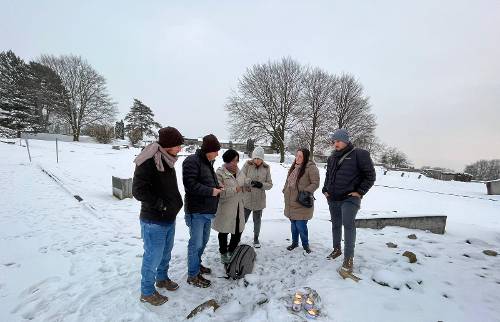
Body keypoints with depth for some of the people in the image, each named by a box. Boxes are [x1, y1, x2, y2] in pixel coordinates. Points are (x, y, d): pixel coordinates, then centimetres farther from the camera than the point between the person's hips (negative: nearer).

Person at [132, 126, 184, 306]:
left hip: (170, 218, 8)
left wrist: (176, 203, 7)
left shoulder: (167, 160, 6)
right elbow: (138, 190, -24)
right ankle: (147, 292, 28)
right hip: (154, 221, -8)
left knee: (166, 252, 23)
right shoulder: (148, 162, -22)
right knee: (153, 256, 7)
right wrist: (161, 205, -21)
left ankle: (162, 278, 45)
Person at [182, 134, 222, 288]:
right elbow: (190, 184, -24)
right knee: (196, 243, 0)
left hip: (207, 210, 10)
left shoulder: (208, 162, 14)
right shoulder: (192, 161, -16)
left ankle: (197, 264, 41)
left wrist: (217, 187, 5)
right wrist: (210, 191, -21)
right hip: (196, 210, -9)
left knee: (204, 240, 22)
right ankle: (193, 275, 16)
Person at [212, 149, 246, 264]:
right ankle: (223, 253, 33)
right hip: (225, 208, -6)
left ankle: (232, 251, 37)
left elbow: (244, 185, 23)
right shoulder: (220, 173, -15)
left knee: (238, 231, 14)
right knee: (224, 232, 11)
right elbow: (220, 192, -24)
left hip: (238, 208, 6)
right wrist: (235, 189, -22)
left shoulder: (238, 171, 8)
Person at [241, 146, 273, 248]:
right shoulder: (247, 165, -7)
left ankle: (256, 239, 38)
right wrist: (250, 181, -26)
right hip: (246, 199, -1)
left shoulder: (266, 168, -3)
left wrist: (262, 185, -20)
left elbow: (270, 184, -1)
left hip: (259, 200, 2)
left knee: (257, 220, 17)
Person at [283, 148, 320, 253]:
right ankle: (294, 242, 34)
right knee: (293, 224, 16)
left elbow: (315, 183, -13)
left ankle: (305, 244, 22)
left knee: (300, 225, -2)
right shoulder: (294, 167, 11)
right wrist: (285, 190, 13)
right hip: (291, 201, 7)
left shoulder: (311, 167, -12)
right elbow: (288, 181, 21)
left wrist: (306, 191, -22)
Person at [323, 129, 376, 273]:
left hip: (350, 198, -6)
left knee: (348, 223, -17)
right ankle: (337, 249, 33)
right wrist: (325, 190, 11)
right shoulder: (332, 157, 11)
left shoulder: (359, 154, -9)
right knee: (336, 224, 16)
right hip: (333, 199, 6)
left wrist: (359, 192, -13)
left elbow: (370, 175, -7)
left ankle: (349, 257, -5)